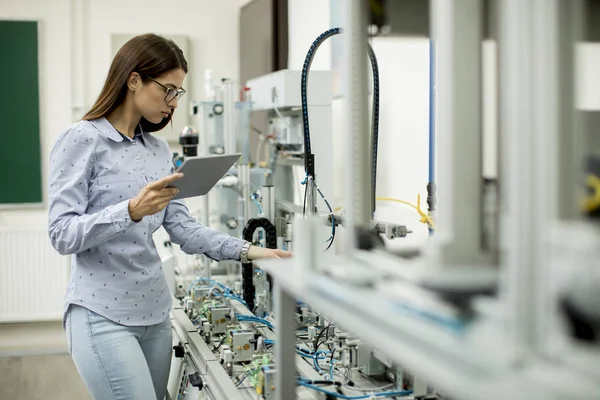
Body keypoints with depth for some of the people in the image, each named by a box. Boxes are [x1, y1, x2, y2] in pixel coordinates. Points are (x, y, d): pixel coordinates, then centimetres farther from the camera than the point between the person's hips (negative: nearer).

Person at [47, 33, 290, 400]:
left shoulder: (159, 149, 12)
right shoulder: (81, 140, -8)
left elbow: (181, 227, 9)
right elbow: (63, 233, -14)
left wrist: (245, 251, -2)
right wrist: (131, 211, -28)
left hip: (155, 311, 7)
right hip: (103, 314, -7)